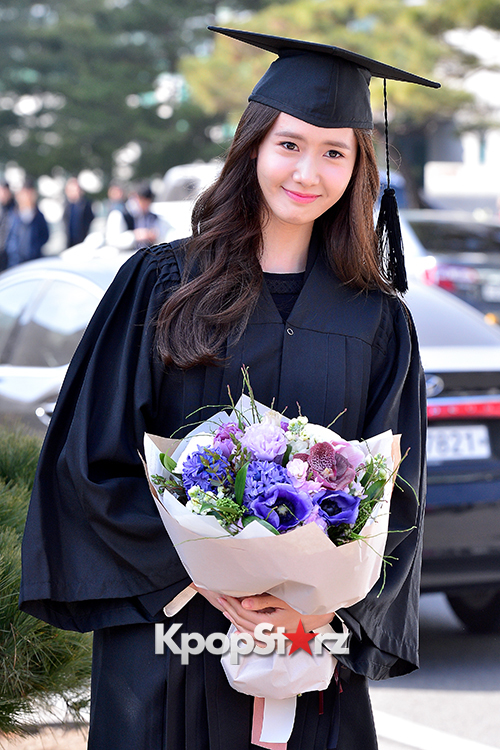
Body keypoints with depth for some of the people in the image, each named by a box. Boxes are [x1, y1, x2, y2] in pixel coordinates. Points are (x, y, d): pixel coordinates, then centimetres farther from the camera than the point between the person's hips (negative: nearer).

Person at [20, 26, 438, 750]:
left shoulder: (379, 323, 5)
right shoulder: (158, 284, 1)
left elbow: (395, 499, 3)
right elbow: (93, 458, -2)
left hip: (313, 650, 1)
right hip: (163, 632, -1)